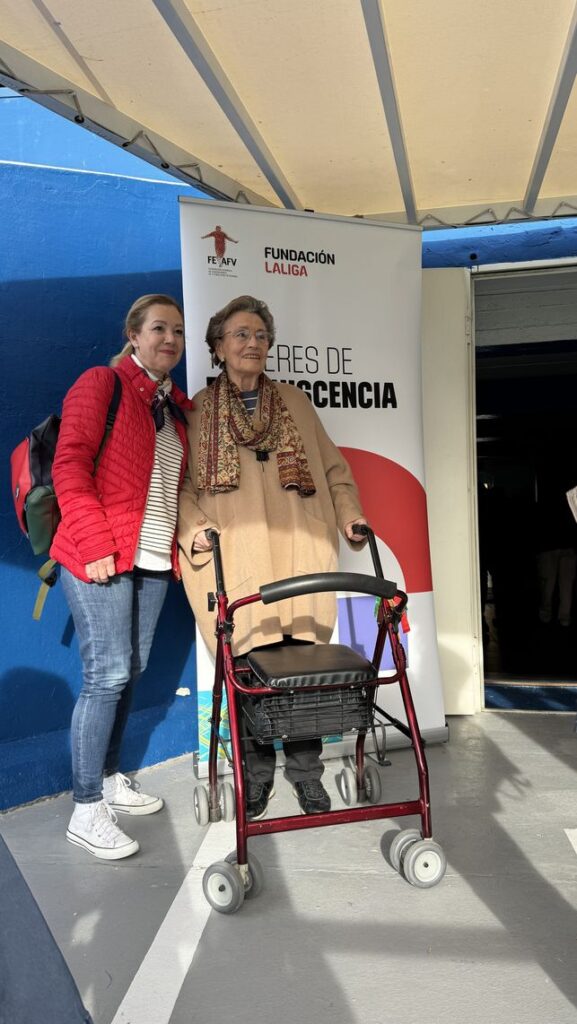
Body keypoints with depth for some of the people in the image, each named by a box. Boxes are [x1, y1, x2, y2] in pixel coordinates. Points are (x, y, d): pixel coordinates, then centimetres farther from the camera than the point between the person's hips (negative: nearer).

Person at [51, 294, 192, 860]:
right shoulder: (100, 384, -4)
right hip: (100, 557, -7)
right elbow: (69, 465, -12)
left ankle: (109, 780, 29)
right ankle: (86, 812, 5)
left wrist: (182, 539, 10)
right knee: (107, 675, -7)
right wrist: (94, 544, -18)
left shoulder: (175, 406, 16)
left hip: (152, 560, 7)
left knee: (130, 672, 13)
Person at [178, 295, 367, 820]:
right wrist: (194, 528, -8)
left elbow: (334, 468, 17)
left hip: (298, 555, 2)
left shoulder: (294, 401, 15)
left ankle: (306, 772, 17)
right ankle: (256, 774, 18)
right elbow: (181, 484, 9)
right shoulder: (198, 410, 10)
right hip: (236, 562, -1)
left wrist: (350, 516, 4)